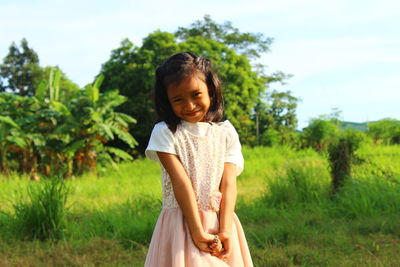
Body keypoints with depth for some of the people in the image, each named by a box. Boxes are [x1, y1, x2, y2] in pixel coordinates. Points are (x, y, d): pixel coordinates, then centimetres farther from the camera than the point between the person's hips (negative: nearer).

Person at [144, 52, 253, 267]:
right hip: (182, 223, -3)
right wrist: (197, 232, -18)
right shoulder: (164, 132, -2)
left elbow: (228, 182, -2)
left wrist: (224, 231, -14)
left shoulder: (226, 133, 7)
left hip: (220, 222, 3)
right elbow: (180, 181, -11)